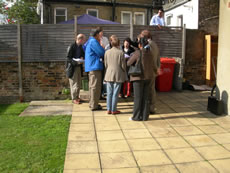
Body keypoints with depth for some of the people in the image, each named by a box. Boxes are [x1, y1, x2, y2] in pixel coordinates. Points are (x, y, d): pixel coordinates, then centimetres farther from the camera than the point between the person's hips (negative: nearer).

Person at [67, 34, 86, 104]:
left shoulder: (81, 46, 6)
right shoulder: (72, 46, -16)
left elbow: (83, 54, 19)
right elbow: (68, 58, -16)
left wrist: (82, 58, -3)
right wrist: (75, 62, -28)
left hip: (79, 66, 7)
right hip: (73, 67, -7)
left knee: (79, 83, 14)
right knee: (74, 83, 0)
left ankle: (77, 97, 26)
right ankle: (74, 98, 11)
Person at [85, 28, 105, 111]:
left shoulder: (90, 41, 18)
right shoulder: (93, 42, -13)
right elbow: (102, 53, -18)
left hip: (91, 67, 11)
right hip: (95, 66, -11)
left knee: (92, 86, 17)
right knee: (95, 86, -7)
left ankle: (92, 103, 27)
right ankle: (94, 105, -4)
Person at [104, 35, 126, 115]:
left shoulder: (107, 52, 1)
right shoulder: (120, 52, -10)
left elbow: (105, 64, 7)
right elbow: (123, 65, -6)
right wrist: (124, 73, 11)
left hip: (109, 75, 3)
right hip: (118, 75, -3)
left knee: (109, 93, 10)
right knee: (115, 93, 3)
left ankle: (109, 109, 14)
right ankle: (113, 110, 8)